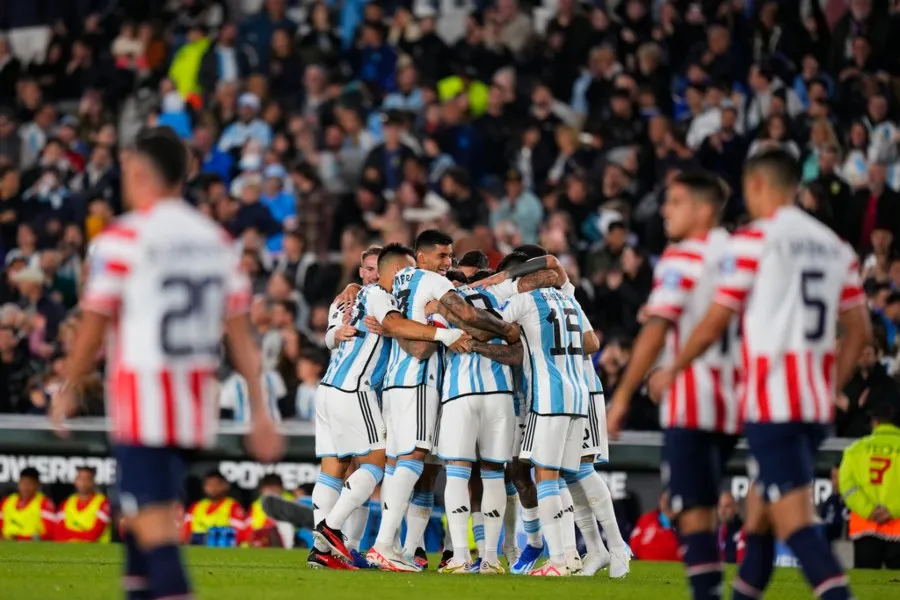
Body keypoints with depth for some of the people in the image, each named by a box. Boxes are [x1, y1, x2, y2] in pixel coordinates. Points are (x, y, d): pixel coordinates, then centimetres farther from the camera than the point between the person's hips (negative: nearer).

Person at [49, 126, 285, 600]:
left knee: (154, 523, -9)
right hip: (196, 398, 6)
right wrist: (259, 409, 10)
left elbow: (94, 329, -6)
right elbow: (240, 332, 8)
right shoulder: (215, 239, 10)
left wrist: (67, 392, 8)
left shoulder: (124, 239, -8)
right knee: (142, 512, 19)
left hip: (141, 396, -6)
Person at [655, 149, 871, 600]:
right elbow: (859, 330, 11)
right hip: (816, 404, 7)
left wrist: (672, 370, 11)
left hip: (773, 398, -7)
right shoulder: (836, 246, 12)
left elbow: (715, 322, -4)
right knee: (760, 511, 18)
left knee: (794, 520, -10)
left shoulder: (755, 239, -6)